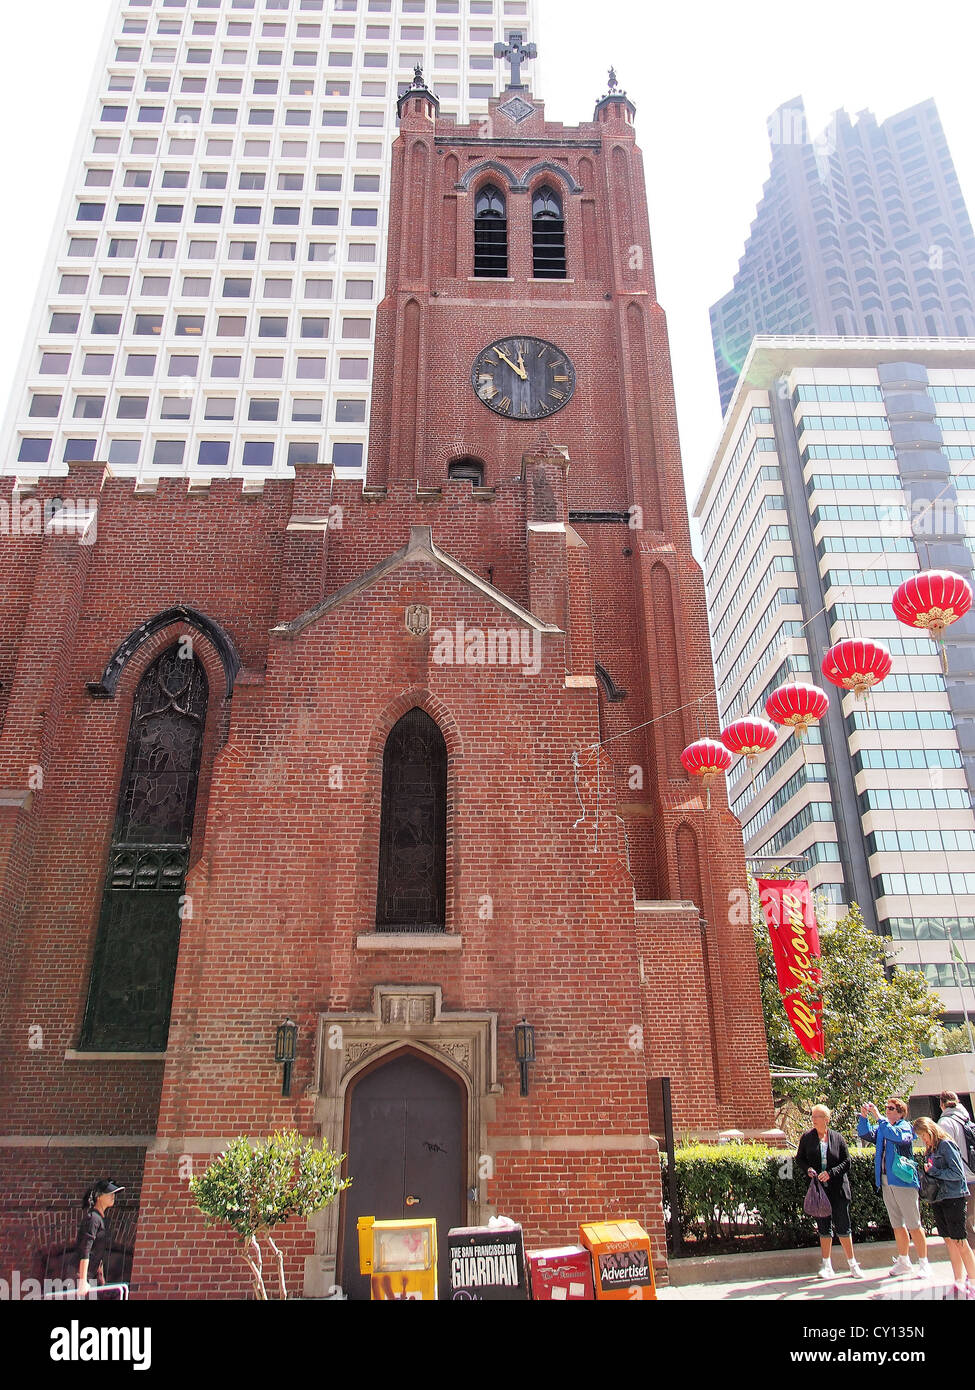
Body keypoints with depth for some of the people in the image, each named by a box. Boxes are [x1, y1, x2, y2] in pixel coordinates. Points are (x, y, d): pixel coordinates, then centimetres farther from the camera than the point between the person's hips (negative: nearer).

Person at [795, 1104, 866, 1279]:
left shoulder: (838, 1138, 1)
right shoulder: (807, 1138, 4)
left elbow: (846, 1162, 0)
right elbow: (799, 1159, 11)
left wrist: (831, 1173, -13)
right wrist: (808, 1169, -9)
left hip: (838, 1189, -1)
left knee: (843, 1227, 1)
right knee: (824, 1228, 6)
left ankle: (853, 1265, 15)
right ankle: (827, 1266, 16)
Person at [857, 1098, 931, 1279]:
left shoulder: (905, 1126, -7)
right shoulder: (882, 1129, 14)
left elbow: (897, 1136, -27)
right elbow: (866, 1134, 4)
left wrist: (879, 1117, -28)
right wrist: (864, 1117, -11)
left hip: (903, 1181, -7)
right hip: (886, 1181, 7)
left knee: (914, 1225, -2)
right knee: (897, 1225, 14)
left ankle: (924, 1264, 6)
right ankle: (904, 1262, 23)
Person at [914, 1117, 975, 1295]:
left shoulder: (946, 1144, -10)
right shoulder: (931, 1149, 15)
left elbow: (957, 1173, -15)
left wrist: (934, 1171, -11)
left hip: (953, 1198, -8)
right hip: (938, 1199, 8)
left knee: (959, 1241, -5)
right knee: (949, 1241, 8)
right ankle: (959, 1282, 13)